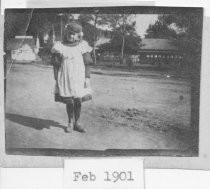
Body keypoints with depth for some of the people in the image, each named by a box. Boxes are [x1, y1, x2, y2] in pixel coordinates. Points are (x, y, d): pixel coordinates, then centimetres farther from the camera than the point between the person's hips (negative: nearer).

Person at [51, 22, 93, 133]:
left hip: (78, 78, 0)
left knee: (78, 101, -1)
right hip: (65, 78, 0)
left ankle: (76, 123, 14)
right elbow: (56, 65, 4)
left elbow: (87, 64, 3)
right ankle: (70, 122, 19)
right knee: (69, 101, 2)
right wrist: (56, 80, 2)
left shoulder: (82, 46, 2)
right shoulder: (60, 47, 2)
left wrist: (87, 78, -3)